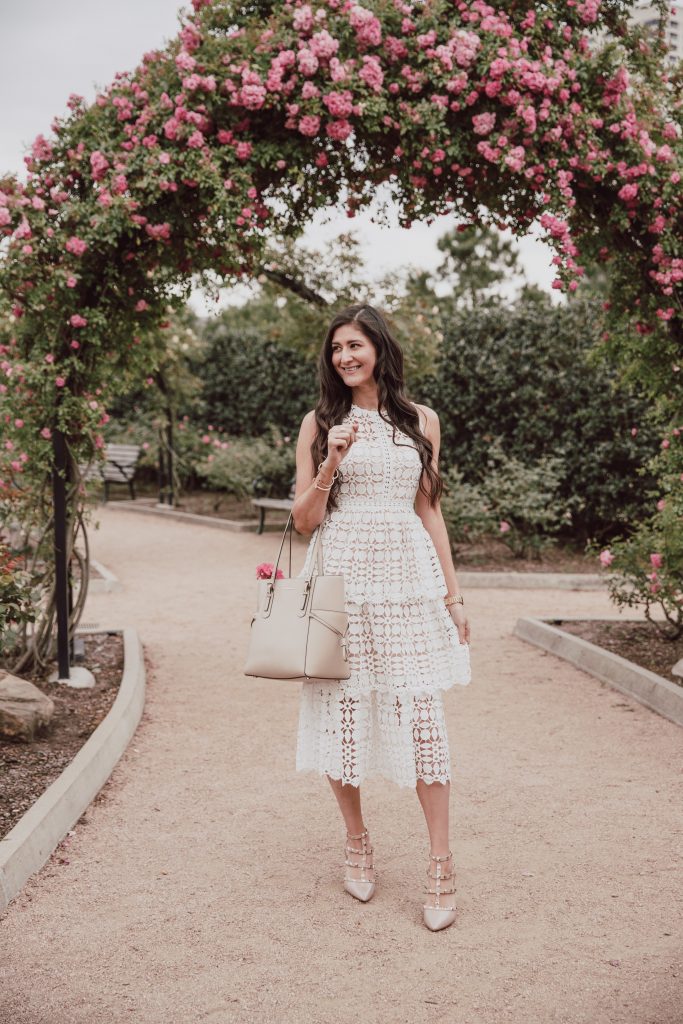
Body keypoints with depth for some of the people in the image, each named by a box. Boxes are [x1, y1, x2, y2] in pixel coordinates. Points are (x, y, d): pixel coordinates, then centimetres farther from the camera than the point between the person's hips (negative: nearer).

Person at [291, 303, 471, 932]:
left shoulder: (421, 420, 11)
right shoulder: (320, 423, 7)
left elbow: (429, 510, 14)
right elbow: (304, 520, 4)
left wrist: (453, 594, 11)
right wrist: (331, 463, -12)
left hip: (408, 577, 0)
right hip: (341, 578, 0)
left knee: (422, 713, -5)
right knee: (343, 708, 2)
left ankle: (441, 865, 5)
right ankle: (356, 841, 24)